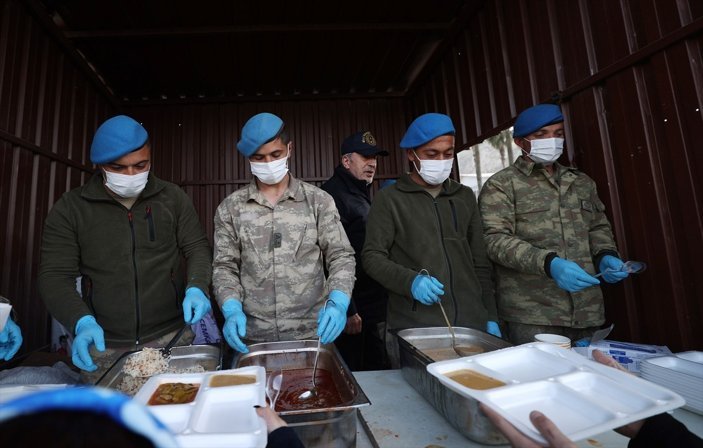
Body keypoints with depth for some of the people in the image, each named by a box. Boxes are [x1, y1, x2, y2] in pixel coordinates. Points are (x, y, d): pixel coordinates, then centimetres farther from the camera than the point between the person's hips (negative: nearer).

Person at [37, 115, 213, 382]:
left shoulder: (173, 198, -1)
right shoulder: (70, 208, -2)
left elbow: (197, 248, 1)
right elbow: (55, 275, -3)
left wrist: (196, 288, -18)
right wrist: (82, 322, -20)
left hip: (170, 337, 0)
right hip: (102, 347, 0)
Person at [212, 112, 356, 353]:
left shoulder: (319, 201, 0)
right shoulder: (230, 208, 3)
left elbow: (340, 257, -2)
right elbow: (224, 267, 4)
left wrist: (338, 302, -19)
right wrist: (232, 310, -13)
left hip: (313, 332, 0)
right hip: (253, 337, 1)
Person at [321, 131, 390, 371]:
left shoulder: (363, 193, 16)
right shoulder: (333, 195, -14)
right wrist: (346, 310, -21)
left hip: (375, 306, 9)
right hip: (354, 311, -9)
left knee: (379, 373, 18)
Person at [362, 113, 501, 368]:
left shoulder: (465, 197, 13)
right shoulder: (389, 199, 0)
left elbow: (480, 263, 14)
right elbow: (372, 257, -5)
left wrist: (491, 317, 11)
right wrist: (410, 280, -22)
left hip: (471, 325, 4)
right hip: (412, 328, -4)